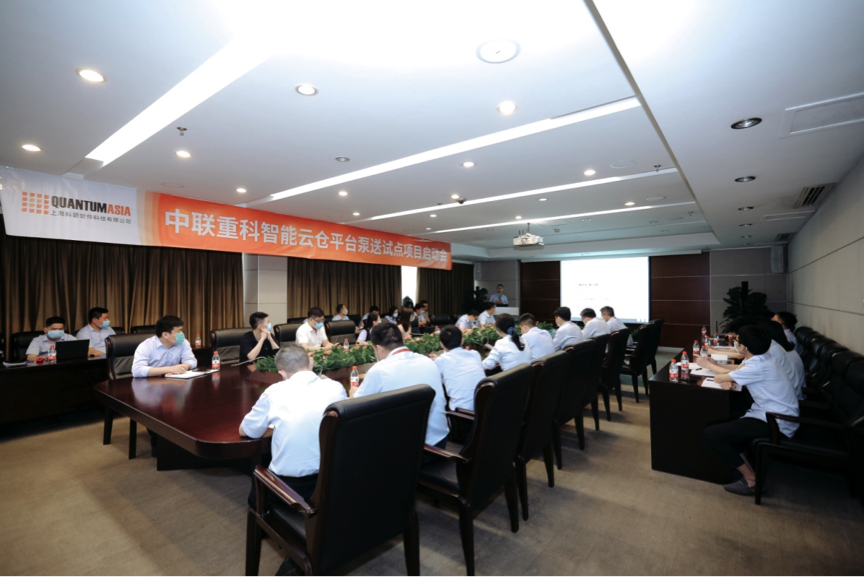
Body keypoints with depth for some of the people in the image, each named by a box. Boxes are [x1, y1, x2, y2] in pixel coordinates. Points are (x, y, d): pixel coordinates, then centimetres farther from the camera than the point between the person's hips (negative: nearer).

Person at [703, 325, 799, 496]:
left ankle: (751, 480, -4)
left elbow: (718, 379, -17)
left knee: (711, 433, -16)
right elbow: (734, 373, 12)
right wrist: (726, 382, -12)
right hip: (774, 415, 10)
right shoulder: (761, 360, 5)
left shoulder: (758, 366, -25)